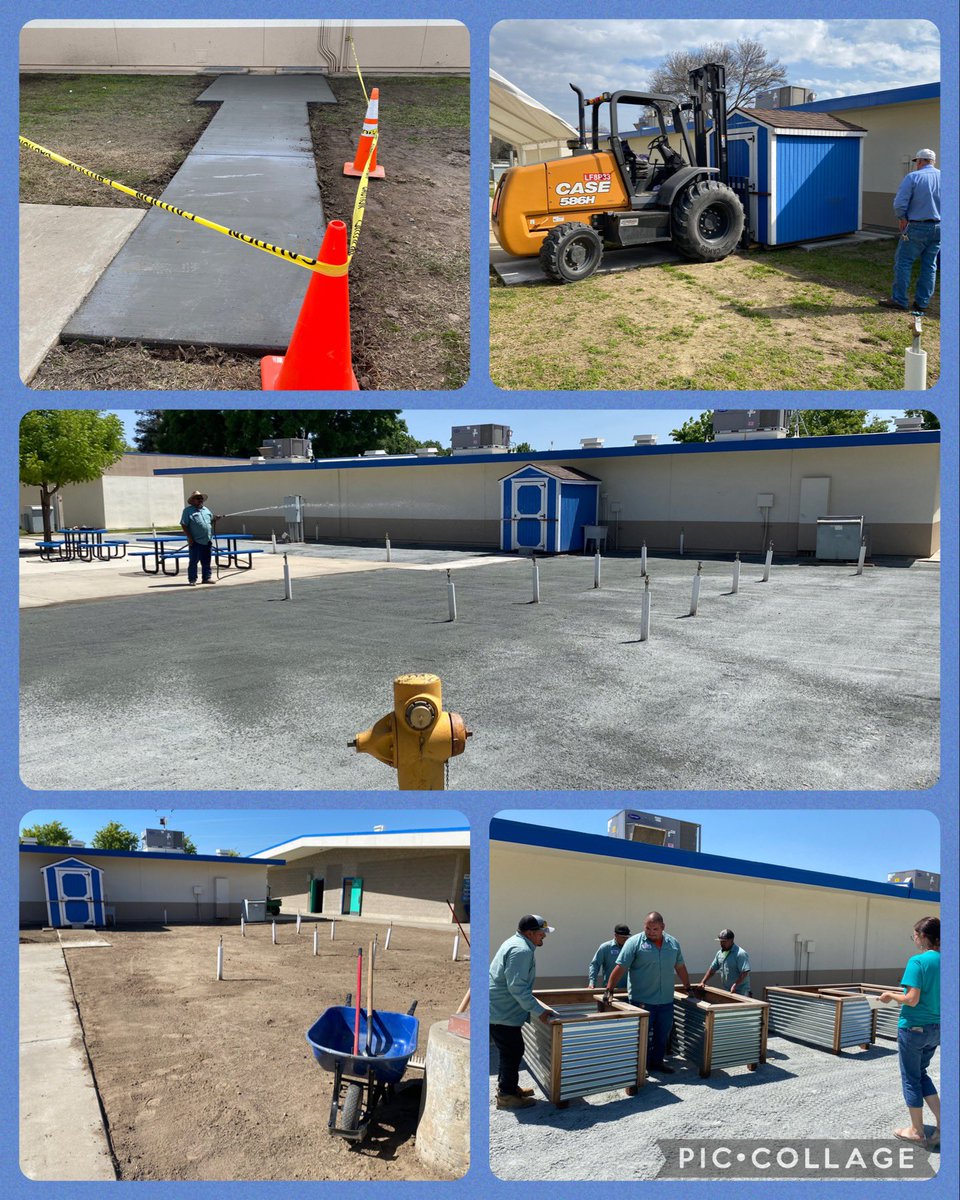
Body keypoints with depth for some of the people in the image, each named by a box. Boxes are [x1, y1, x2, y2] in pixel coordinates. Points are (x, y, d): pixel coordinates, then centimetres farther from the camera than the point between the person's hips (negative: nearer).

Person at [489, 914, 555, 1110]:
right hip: (503, 1012, -11)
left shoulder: (516, 943, 12)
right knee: (513, 1051, 0)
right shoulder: (521, 950, -23)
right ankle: (506, 1095, 9)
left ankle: (507, 1086, 32)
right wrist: (539, 1011, -21)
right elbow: (517, 987, -27)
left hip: (499, 1010, 11)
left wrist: (532, 1003, 29)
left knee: (510, 1050, 20)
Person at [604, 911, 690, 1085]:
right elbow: (620, 968, -13)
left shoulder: (673, 943, 6)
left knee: (662, 1035, 17)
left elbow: (680, 967, 19)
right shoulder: (634, 942, -10)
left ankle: (656, 1062, 37)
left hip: (666, 1000, 5)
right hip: (641, 1000, -5)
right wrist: (609, 990, -17)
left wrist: (688, 987, 24)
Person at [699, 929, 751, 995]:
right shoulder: (719, 953, 9)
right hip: (727, 991, 7)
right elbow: (712, 969, 16)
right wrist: (703, 982, 9)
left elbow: (744, 972, -22)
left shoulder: (740, 954, -15)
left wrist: (735, 985, -28)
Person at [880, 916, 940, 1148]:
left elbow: (912, 1000, -23)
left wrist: (891, 996, -5)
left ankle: (916, 1131, 20)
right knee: (921, 1073, 23)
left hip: (913, 1027, -7)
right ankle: (941, 1123, 14)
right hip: (936, 1029, 7)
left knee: (911, 1078, 10)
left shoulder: (917, 961, -20)